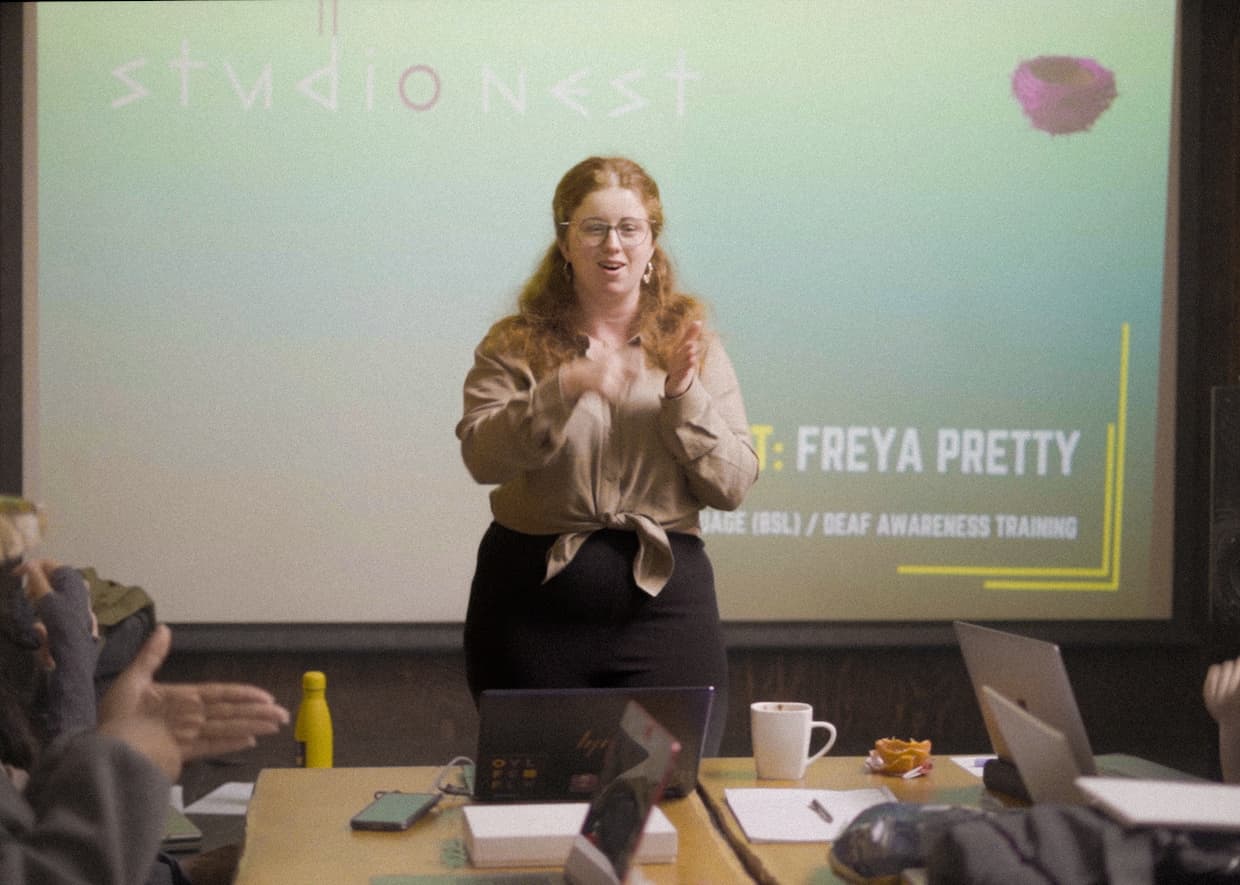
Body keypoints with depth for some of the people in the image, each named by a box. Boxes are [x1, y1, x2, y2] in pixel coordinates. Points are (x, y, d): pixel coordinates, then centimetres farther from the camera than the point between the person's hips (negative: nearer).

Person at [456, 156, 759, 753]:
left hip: (663, 599, 1)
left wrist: (685, 399, -13)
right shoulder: (515, 344, 4)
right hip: (534, 599, 0)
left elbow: (733, 487, 1)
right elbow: (481, 457, -12)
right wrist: (564, 389, -25)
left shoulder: (694, 346, 7)